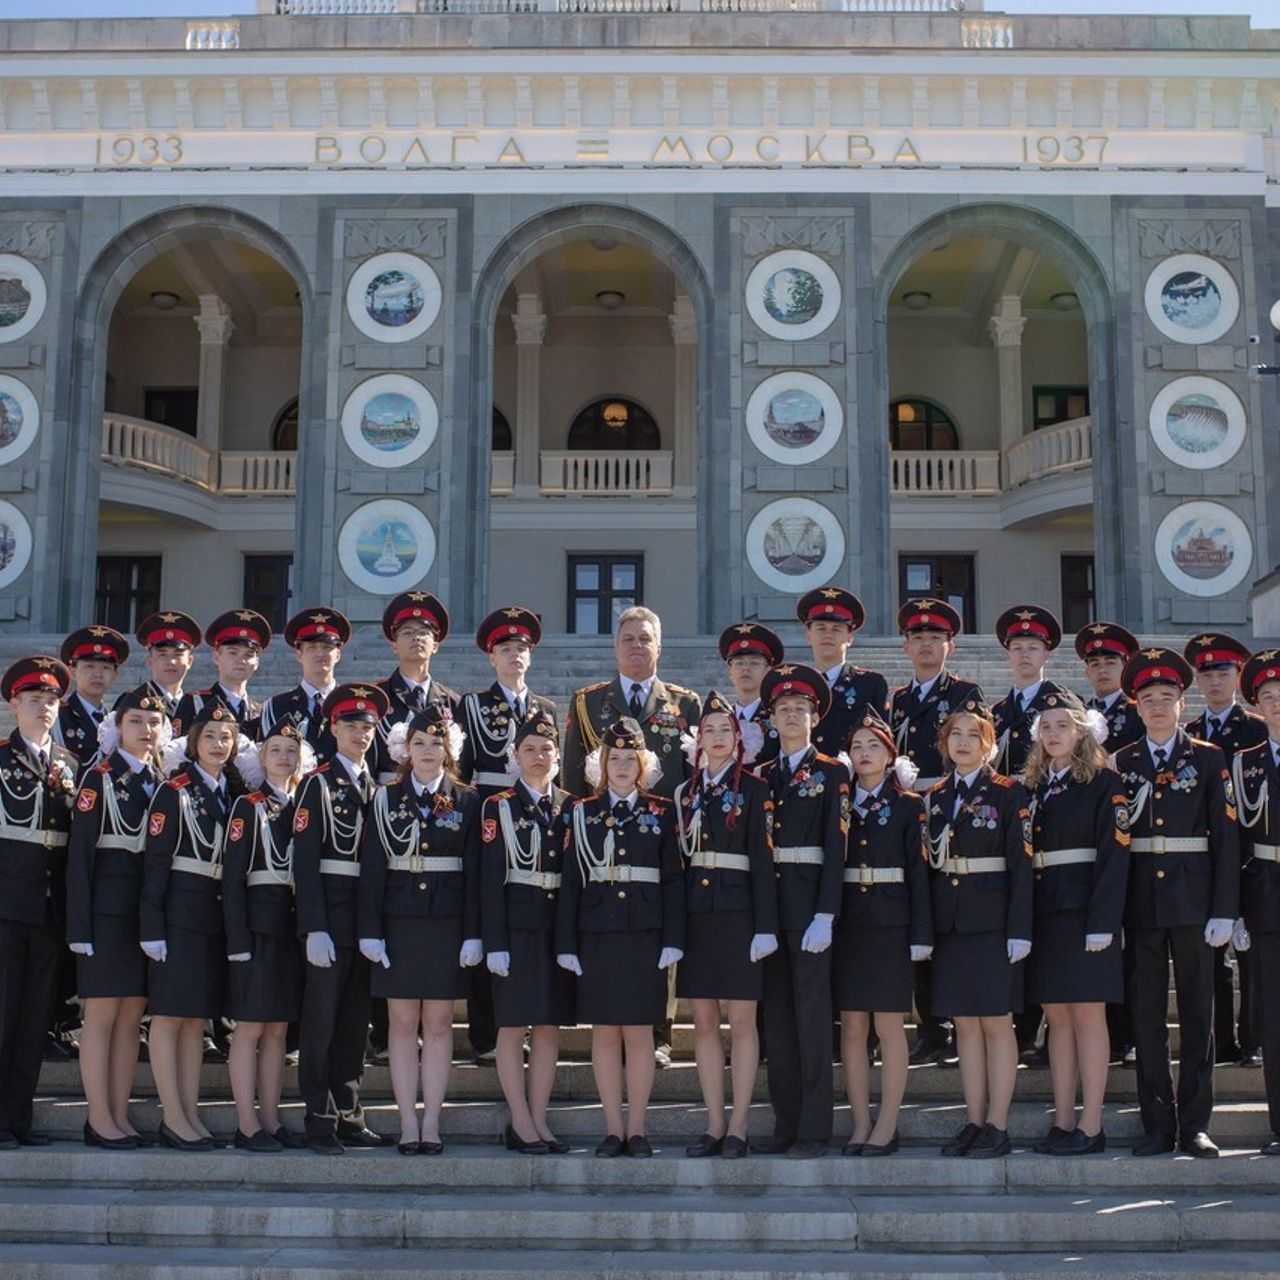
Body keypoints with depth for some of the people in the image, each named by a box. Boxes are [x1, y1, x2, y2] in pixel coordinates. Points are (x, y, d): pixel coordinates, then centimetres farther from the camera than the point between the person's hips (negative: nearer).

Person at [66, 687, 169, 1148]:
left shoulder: (163, 782, 13)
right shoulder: (100, 778, -2)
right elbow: (80, 851, -7)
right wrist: (80, 925, -13)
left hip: (149, 910, 5)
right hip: (108, 909, -5)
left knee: (133, 1015, 6)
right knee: (102, 1013, -3)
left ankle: (119, 1117, 12)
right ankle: (99, 1121, 3)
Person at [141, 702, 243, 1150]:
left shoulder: (234, 792, 12)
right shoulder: (174, 791, -5)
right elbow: (155, 859, -9)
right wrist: (152, 925, -15)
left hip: (218, 912, 6)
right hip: (180, 908, -6)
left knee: (198, 1016, 9)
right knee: (169, 1012, -2)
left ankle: (190, 1114, 13)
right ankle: (173, 1118, 2)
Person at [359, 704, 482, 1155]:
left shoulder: (466, 802, 5)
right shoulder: (385, 800, 5)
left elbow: (474, 872, 2)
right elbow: (372, 869, 1)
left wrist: (473, 934, -4)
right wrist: (371, 930, -6)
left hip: (447, 925, 0)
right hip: (398, 923, 0)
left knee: (439, 1024, 4)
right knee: (402, 1023, 3)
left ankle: (431, 1124, 10)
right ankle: (408, 1124, 9)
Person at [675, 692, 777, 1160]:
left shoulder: (753, 790, 0)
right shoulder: (686, 792, 12)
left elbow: (763, 859, -5)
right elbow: (677, 858, 12)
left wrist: (765, 926, -12)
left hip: (738, 911, -4)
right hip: (696, 914, 4)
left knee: (741, 1021, -1)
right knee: (703, 1022, 6)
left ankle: (738, 1127, 5)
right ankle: (714, 1126, 13)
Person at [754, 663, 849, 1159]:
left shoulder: (832, 774, 2)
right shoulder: (763, 777, 14)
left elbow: (836, 847, -6)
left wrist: (824, 915, -15)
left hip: (809, 903, -5)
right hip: (767, 902, 5)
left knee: (812, 1015, -4)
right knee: (776, 1015, 7)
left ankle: (814, 1129, 1)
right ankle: (784, 1125, 14)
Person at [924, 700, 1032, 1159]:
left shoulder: (1008, 793, -2)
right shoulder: (935, 796, 11)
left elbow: (1021, 865, -6)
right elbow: (928, 863, 11)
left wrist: (1019, 930, -13)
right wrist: (923, 928, 5)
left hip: (992, 921, -4)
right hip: (949, 923, 5)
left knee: (996, 1021, -1)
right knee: (964, 1023, 8)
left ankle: (998, 1127, 5)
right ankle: (974, 1121, 14)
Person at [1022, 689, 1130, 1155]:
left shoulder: (1104, 783, -4)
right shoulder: (1035, 787, 14)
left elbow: (1114, 854, -11)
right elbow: (1023, 854, 12)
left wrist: (1102, 924, -18)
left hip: (1084, 911, -6)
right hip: (1043, 913, 6)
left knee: (1087, 1015, -3)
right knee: (1057, 1017, 7)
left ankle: (1091, 1125, 2)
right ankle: (1063, 1122, 12)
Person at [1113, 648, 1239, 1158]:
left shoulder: (1208, 759, 4)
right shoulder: (1121, 763, 7)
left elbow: (1226, 837, 0)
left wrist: (1224, 910, -7)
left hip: (1192, 898, -1)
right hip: (1140, 901, 1)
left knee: (1197, 1011, 3)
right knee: (1146, 1014, 4)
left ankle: (1195, 1125, 10)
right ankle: (1157, 1124, 12)